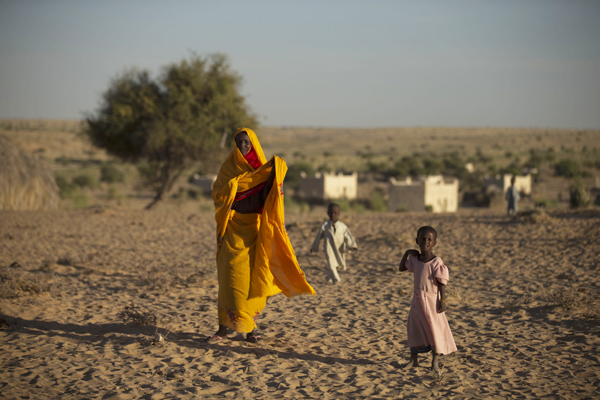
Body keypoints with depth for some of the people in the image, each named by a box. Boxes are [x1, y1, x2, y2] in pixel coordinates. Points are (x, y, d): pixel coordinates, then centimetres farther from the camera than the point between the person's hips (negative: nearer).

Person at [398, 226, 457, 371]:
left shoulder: (436, 262, -13)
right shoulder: (414, 259, 4)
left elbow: (442, 282, -12)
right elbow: (402, 268, 20)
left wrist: (443, 301, -16)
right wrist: (407, 253, 8)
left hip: (431, 300, -5)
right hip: (417, 300, 6)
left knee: (434, 329, 2)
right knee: (415, 329, 10)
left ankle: (435, 360, 14)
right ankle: (414, 359, 21)